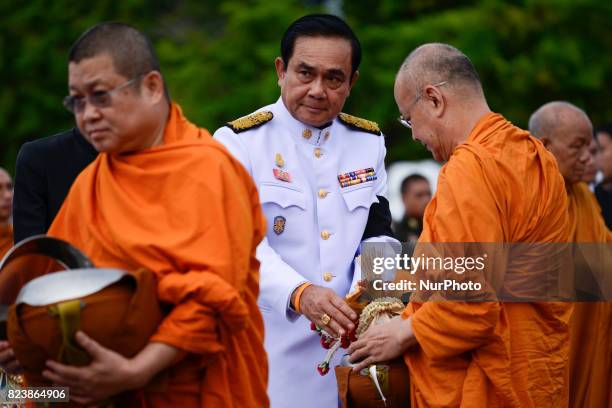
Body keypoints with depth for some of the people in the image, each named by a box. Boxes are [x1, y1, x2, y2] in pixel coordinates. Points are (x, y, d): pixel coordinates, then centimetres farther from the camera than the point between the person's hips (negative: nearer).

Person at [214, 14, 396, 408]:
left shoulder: (369, 142, 10)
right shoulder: (239, 141, -5)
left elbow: (377, 234, 5)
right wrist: (298, 293, -33)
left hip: (351, 349, 4)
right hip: (271, 353, -4)